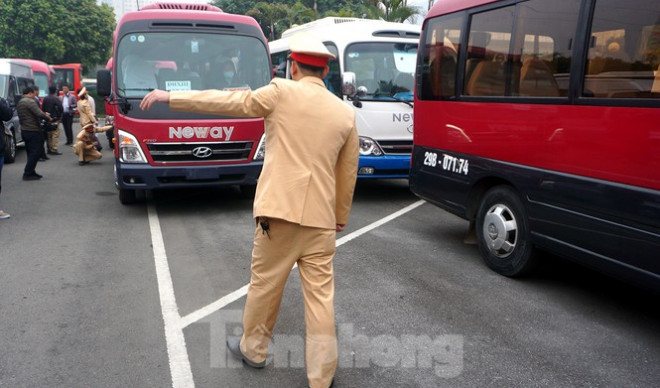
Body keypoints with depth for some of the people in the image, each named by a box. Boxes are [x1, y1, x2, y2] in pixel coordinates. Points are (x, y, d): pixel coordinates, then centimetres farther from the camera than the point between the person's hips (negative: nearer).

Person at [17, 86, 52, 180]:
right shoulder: (30, 101, -14)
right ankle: (28, 174, -5)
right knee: (36, 152, -5)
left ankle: (30, 172, 18)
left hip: (24, 130, 10)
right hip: (33, 131, -10)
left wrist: (44, 114, 16)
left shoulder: (20, 103, 18)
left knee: (31, 152, 15)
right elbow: (39, 114, -24)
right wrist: (48, 118, -6)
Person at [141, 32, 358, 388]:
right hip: (320, 217, 3)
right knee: (320, 296, 7)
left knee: (264, 283, 15)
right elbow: (347, 174, 12)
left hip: (279, 209, -3)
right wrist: (341, 217, 24)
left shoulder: (282, 93, -4)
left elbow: (227, 101, 0)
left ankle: (252, 349, 34)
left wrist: (169, 97, 10)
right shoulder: (346, 113, 7)